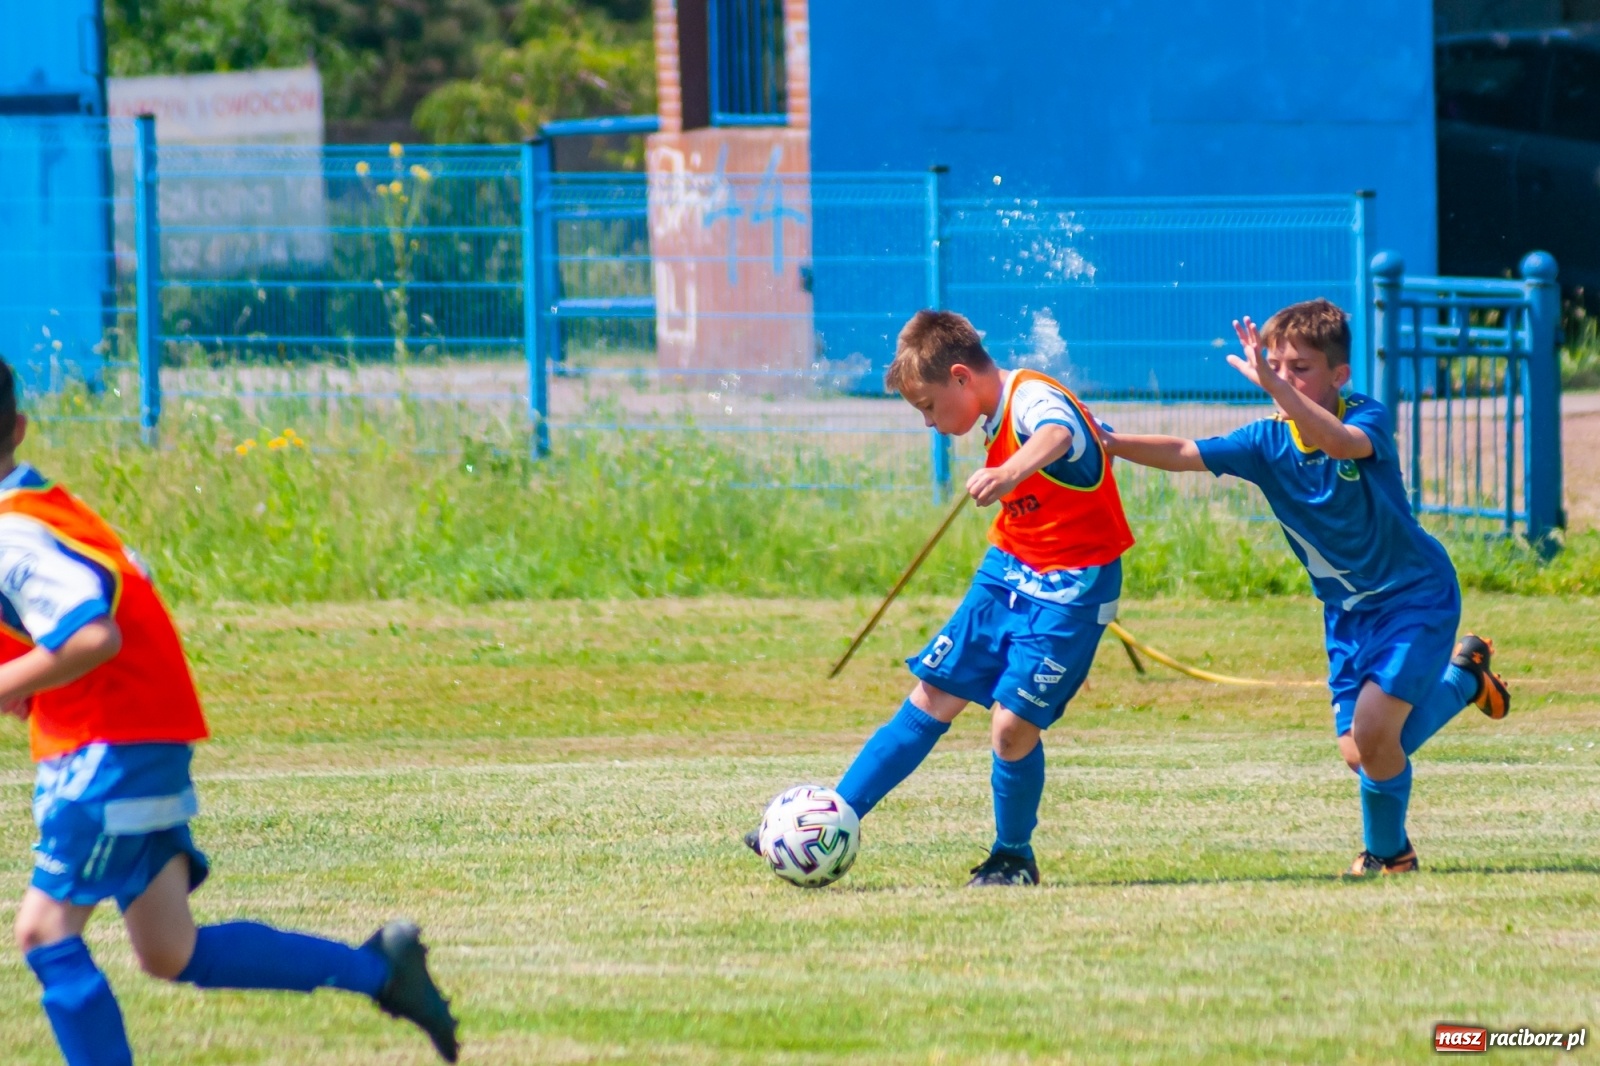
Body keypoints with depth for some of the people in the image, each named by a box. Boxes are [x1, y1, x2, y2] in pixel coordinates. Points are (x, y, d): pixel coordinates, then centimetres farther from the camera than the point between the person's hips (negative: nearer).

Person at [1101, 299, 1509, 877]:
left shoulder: (1369, 419, -21)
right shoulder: (1268, 440, -7)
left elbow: (1341, 442, -44)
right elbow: (1184, 453, -15)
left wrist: (1272, 385, -55)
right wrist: (1111, 442, -31)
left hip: (1416, 593, -6)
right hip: (1347, 607, 6)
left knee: (1373, 732, -19)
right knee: (1359, 751, 3)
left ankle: (1388, 853, 9)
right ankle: (1460, 678, 32)